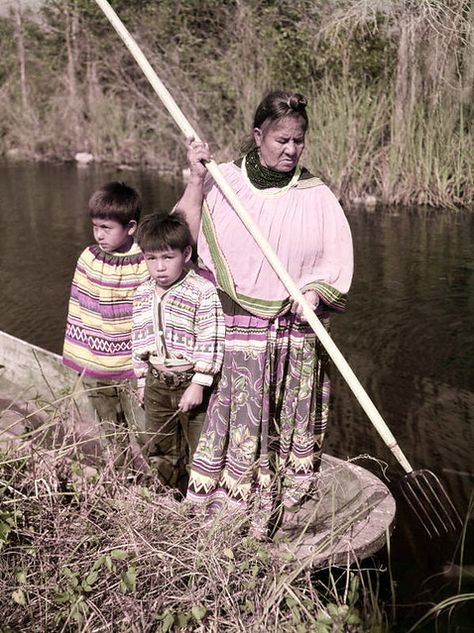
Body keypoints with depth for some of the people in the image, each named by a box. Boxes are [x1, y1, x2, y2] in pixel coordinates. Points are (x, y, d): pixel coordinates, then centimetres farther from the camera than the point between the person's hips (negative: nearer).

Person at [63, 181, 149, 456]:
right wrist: (77, 355, 7)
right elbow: (77, 309, 5)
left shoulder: (146, 265, -13)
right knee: (110, 433, 21)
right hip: (95, 367, 4)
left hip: (134, 369, -4)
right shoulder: (88, 259, -3)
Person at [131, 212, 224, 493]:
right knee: (156, 448, 18)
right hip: (157, 382, 6)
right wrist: (142, 380, 14)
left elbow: (210, 341, -17)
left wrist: (198, 384, -19)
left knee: (198, 448, 8)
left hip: (191, 381, -6)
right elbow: (139, 340, 13)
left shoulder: (203, 292, -17)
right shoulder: (142, 295, 4)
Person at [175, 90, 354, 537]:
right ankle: (223, 510, 19)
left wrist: (316, 290, -15)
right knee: (234, 423, 2)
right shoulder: (223, 183, 1)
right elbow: (185, 240, -5)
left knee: (290, 428, 9)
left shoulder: (316, 195, 5)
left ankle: (279, 514, 25)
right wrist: (195, 180, -9)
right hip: (236, 332, -1)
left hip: (296, 335, 2)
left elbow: (338, 256, 3)